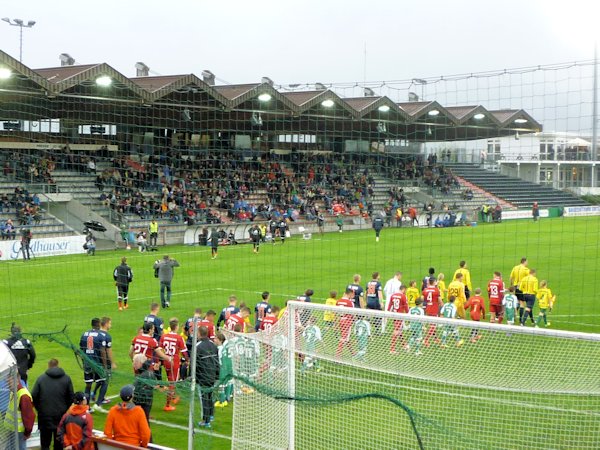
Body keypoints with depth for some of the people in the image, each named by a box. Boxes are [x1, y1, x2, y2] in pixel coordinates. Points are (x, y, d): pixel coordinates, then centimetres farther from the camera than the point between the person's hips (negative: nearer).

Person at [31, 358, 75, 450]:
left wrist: (39, 408, 9)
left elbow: (33, 396, -6)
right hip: (61, 415, 1)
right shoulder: (66, 379, -2)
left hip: (44, 415, -1)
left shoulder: (41, 378, -5)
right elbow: (71, 398, 0)